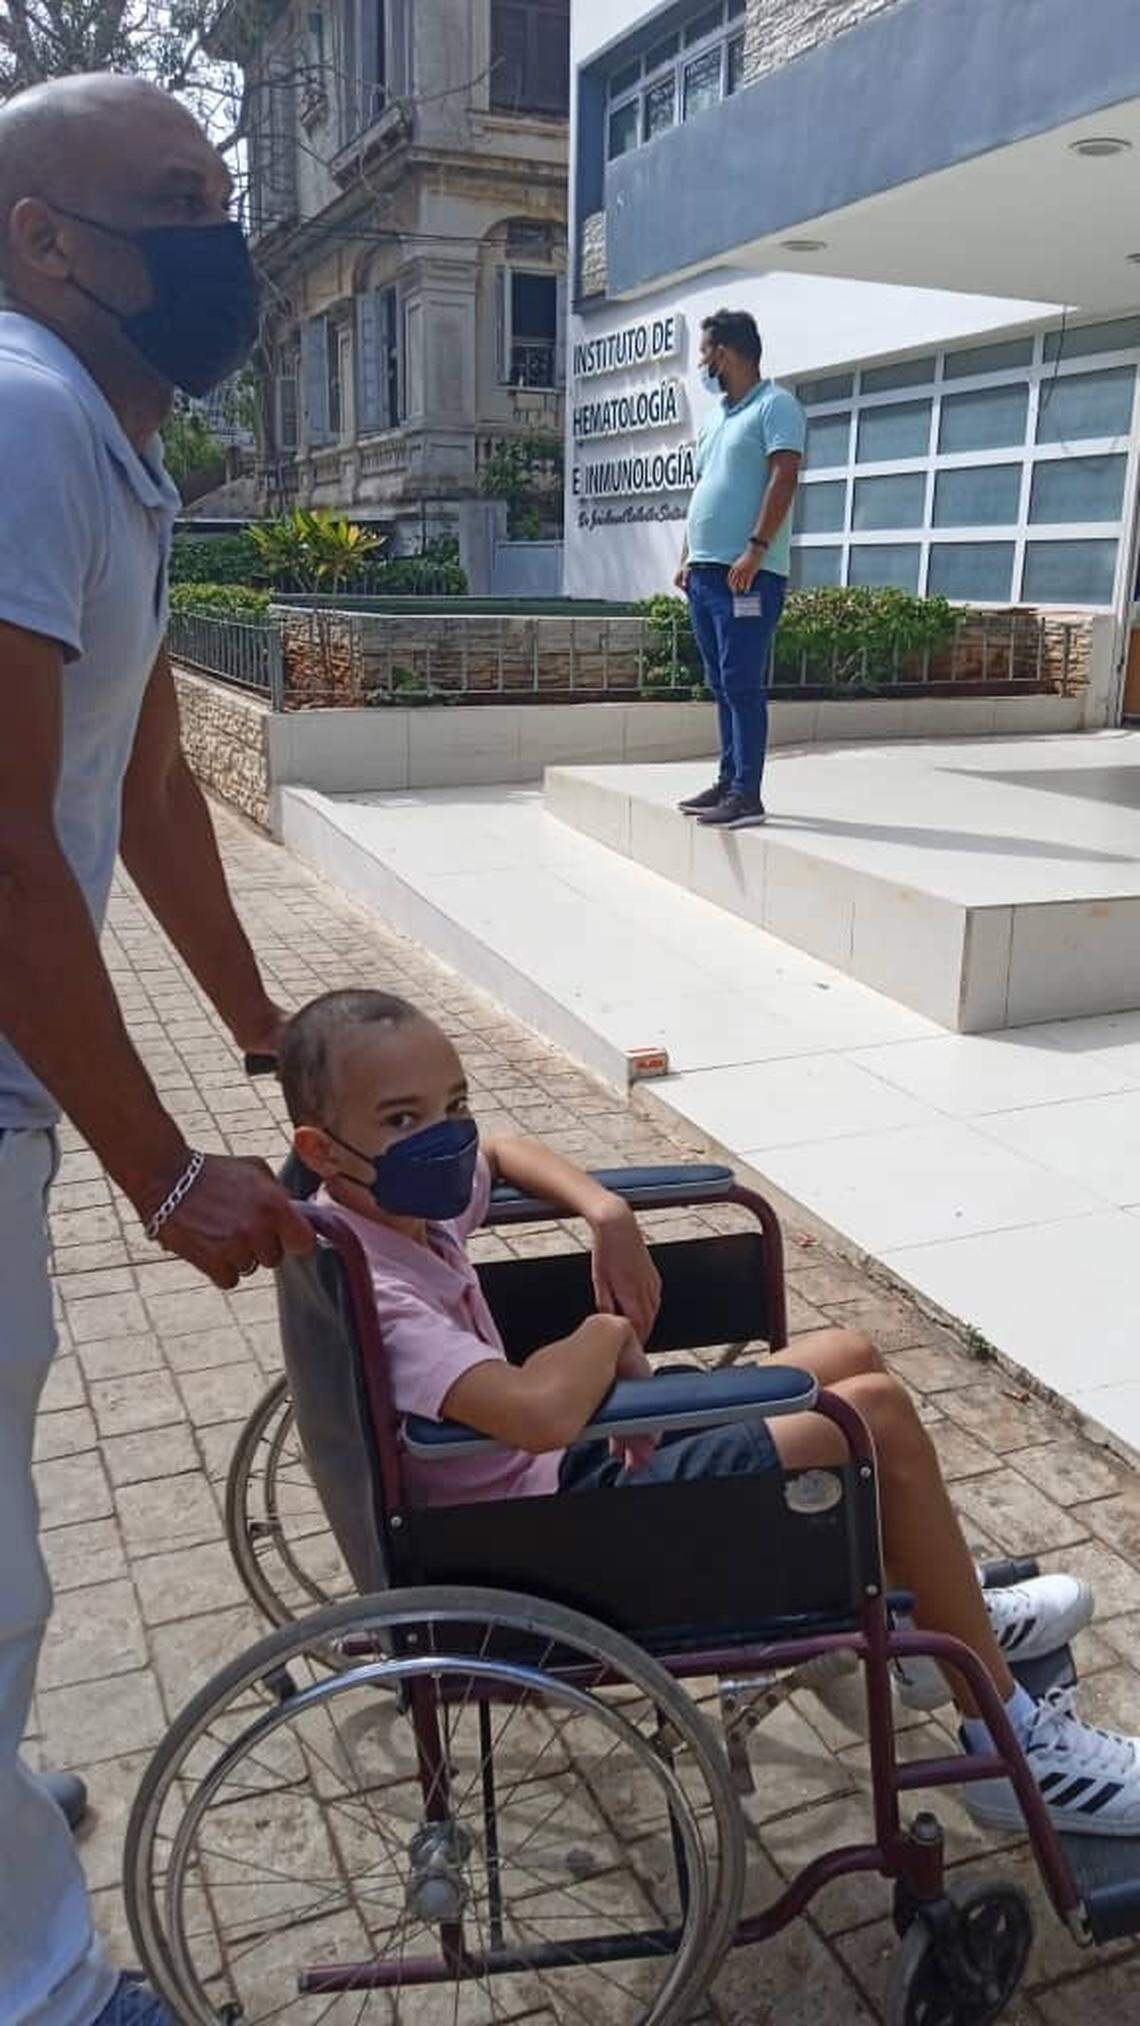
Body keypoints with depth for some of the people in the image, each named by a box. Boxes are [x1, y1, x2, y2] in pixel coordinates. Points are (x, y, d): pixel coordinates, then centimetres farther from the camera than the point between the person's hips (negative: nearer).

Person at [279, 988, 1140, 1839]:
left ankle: (944, 1615, 36)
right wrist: (609, 1333, -21)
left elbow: (503, 1152, 20)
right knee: (879, 1415, -12)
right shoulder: (371, 1296, -30)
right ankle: (1013, 1744, 5)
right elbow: (544, 1413, -44)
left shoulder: (400, 1199, -2)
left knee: (849, 1356, 12)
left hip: (568, 1469, 10)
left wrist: (609, 1214, 1)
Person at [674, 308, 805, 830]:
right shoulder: (717, 415, 23)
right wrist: (687, 558, 18)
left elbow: (784, 478, -15)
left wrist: (756, 549, -23)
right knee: (723, 685, 11)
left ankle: (746, 796, -10)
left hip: (747, 574, -9)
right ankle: (728, 782, 18)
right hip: (705, 572, 9)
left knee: (743, 685, -11)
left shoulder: (775, 405, -4)